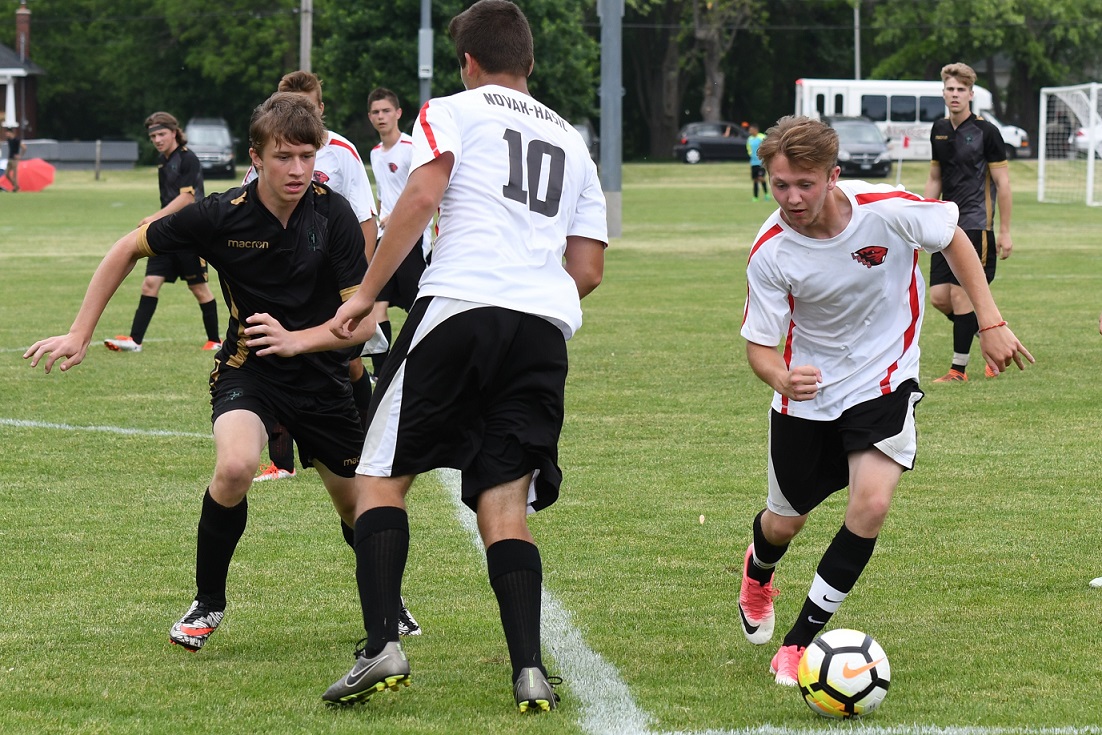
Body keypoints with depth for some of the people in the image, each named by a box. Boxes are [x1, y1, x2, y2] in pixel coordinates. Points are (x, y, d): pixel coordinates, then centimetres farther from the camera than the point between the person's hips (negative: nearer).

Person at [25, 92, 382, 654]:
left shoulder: (334, 215, -18)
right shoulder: (221, 216, -19)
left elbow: (363, 319, -19)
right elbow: (128, 250, -4)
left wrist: (297, 339, -36)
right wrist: (79, 335, -5)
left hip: (322, 371, 2)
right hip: (248, 369, -2)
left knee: (357, 505, 9)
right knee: (236, 465, -31)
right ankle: (207, 604, -9)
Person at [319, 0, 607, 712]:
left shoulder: (452, 112, 12)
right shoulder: (572, 142, 27)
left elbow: (421, 196, -7)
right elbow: (589, 270, 21)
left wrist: (367, 293, -3)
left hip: (462, 306, -4)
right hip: (548, 327, 4)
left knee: (381, 474, 5)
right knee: (505, 504, 5)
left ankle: (382, 646, -11)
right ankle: (531, 672, -12)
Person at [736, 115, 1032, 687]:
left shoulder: (888, 210, -24)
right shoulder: (770, 252, -22)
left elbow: (953, 239, -3)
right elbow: (760, 344, -15)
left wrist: (990, 322, -5)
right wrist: (783, 378, -39)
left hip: (883, 381, -1)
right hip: (806, 391, 1)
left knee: (871, 504, -23)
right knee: (786, 521, 15)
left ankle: (800, 641, -8)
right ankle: (758, 575, 55)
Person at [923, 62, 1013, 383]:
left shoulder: (986, 132, -8)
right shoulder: (939, 131, 11)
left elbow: (1002, 182, -7)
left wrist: (1005, 232, -9)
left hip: (976, 224, -7)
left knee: (960, 294, -9)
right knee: (939, 297, 2)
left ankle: (959, 368, 0)